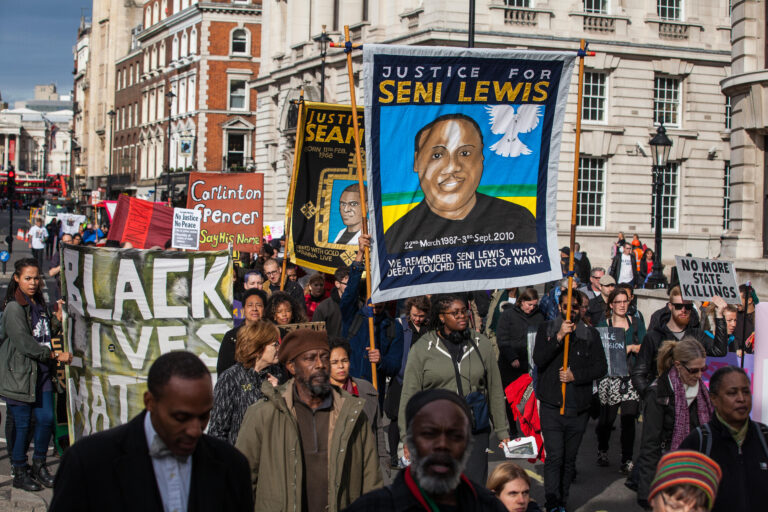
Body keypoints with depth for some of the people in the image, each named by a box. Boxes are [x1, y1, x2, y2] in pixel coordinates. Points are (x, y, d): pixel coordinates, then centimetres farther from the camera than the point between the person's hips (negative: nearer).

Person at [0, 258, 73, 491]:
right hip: (20, 373, -7)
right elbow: (24, 343, -18)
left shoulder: (39, 303, 12)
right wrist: (56, 356, -15)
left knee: (46, 419, 6)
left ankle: (39, 465, 23)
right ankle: (20, 472, 14)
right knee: (22, 424, 1)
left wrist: (58, 316, 5)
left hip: (43, 373, 7)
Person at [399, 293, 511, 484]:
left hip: (475, 435, 2)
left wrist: (502, 432, 15)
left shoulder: (482, 344, 9)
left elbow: (495, 391, 15)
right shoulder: (422, 349, 1)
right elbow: (409, 396, 2)